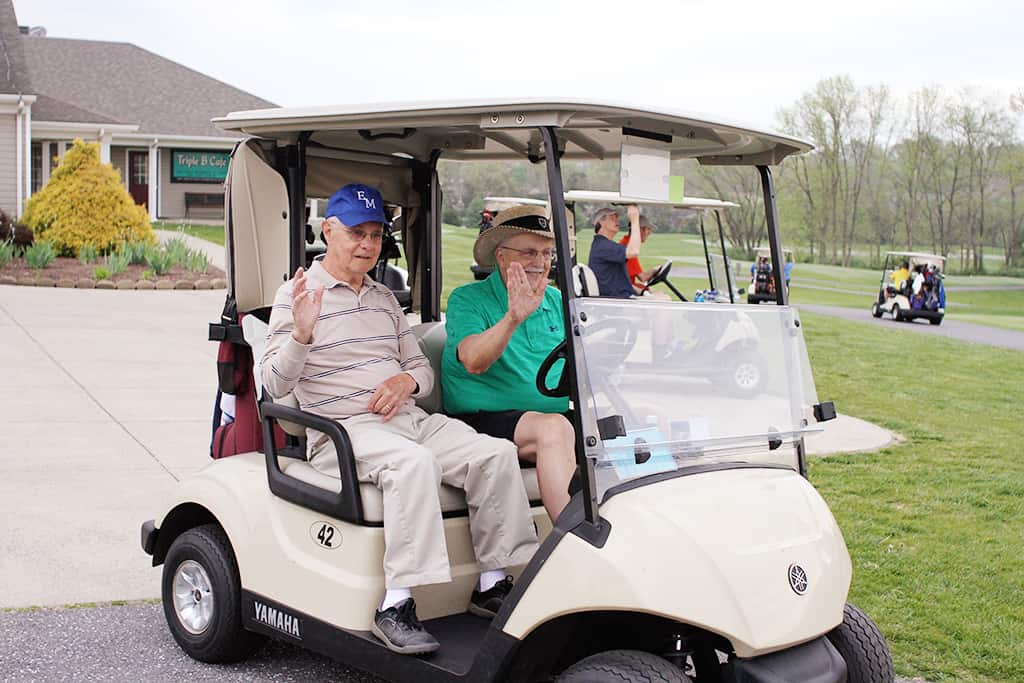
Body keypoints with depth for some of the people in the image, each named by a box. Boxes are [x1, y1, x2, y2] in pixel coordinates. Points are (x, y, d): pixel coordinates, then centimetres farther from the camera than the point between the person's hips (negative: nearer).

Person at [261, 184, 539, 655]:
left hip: (408, 419, 7)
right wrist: (301, 335, -26)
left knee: (495, 453, -15)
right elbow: (275, 385, -7)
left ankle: (492, 585, -8)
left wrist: (408, 379, -2)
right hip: (342, 430, -6)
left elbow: (421, 366, 23)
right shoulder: (296, 294, 1)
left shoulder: (384, 298, 21)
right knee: (412, 461, -37)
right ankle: (395, 607, -35)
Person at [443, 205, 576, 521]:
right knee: (554, 429, -33)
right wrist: (513, 318, -34)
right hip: (485, 420, -5)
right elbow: (474, 362, -19)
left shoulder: (556, 301, 17)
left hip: (558, 413, 6)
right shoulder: (467, 300, -1)